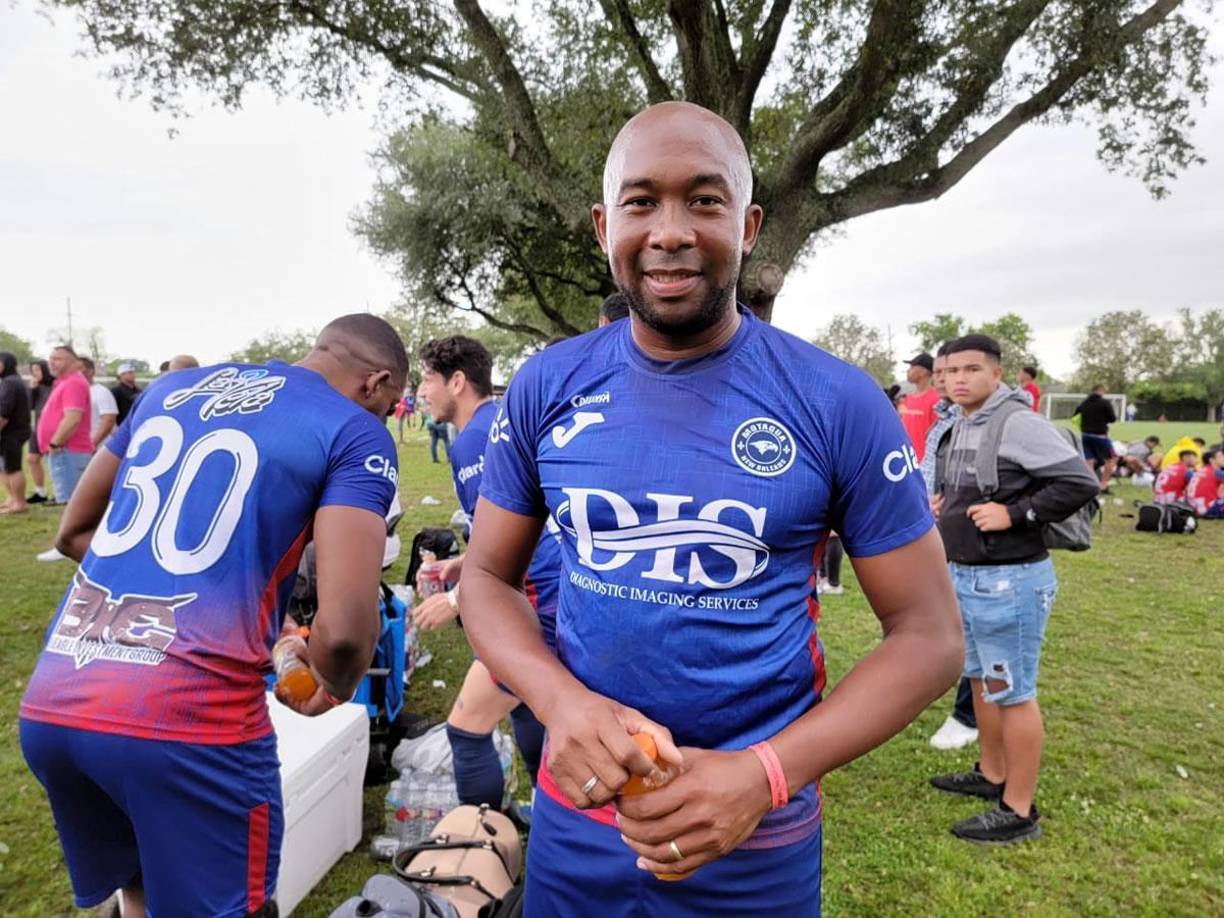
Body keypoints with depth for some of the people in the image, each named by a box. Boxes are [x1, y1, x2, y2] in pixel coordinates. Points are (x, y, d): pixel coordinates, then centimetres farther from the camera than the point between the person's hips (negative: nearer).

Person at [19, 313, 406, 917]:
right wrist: (333, 687, 9)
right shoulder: (354, 432, -3)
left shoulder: (172, 386, 17)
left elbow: (73, 533, 26)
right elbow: (344, 630, -13)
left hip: (50, 703, 7)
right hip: (187, 716, -6)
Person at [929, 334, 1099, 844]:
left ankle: (1018, 812, 15)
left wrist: (1014, 514, -22)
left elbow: (1080, 482, -21)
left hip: (1009, 582, -9)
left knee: (1013, 693, 1)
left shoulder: (1018, 424, -18)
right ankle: (991, 775, 39)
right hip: (962, 576, 10)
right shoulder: (956, 429, 10)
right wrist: (944, 504, 7)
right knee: (981, 680, 21)